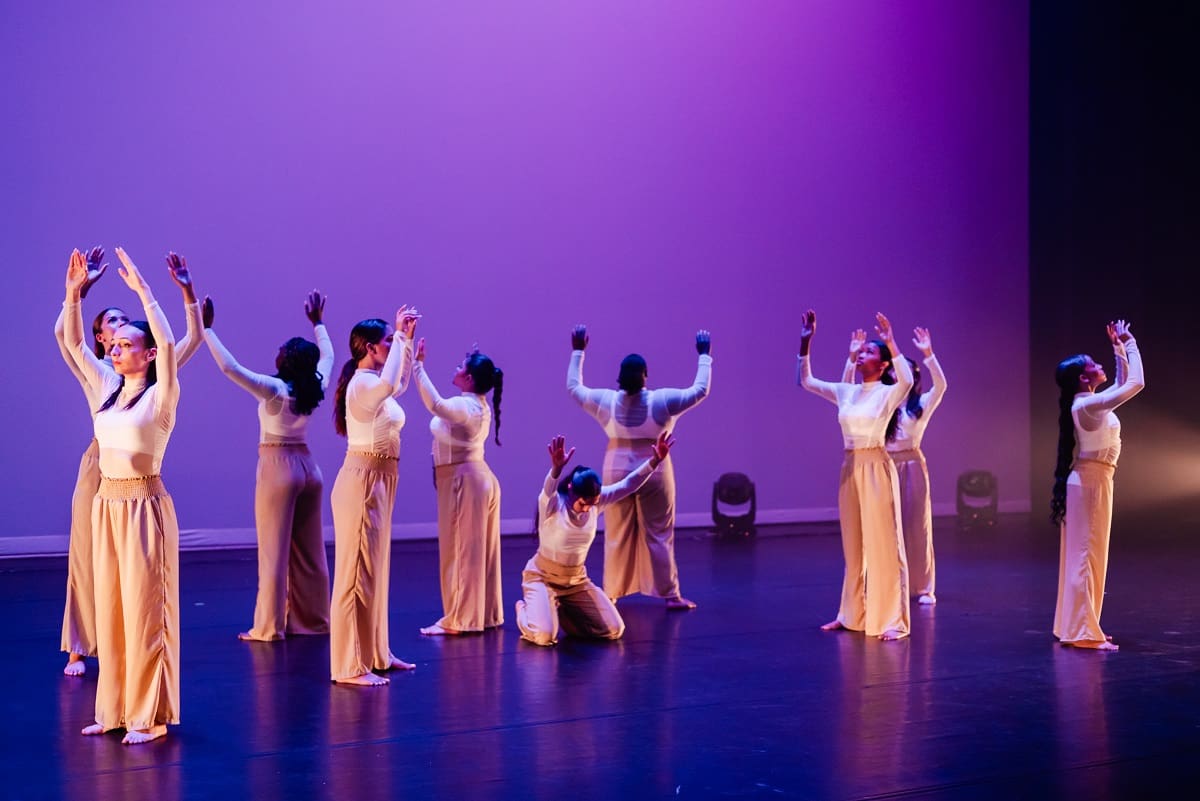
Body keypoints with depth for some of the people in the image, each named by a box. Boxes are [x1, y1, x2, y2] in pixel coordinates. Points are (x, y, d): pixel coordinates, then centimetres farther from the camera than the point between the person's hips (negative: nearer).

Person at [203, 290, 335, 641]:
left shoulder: (274, 389, -17)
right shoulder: (315, 388, -1)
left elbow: (229, 367, -21)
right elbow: (327, 355, 19)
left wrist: (207, 328, -15)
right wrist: (317, 322, 31)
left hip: (278, 467, -6)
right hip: (307, 466, 6)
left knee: (274, 550, -2)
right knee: (309, 551, 11)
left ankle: (269, 627, 2)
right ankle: (313, 620, 18)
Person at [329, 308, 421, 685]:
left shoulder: (373, 383, 12)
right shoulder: (363, 383, -16)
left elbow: (400, 383, 35)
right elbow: (390, 384, -40)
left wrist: (406, 339, 26)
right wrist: (399, 337, -29)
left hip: (379, 481, 10)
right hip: (362, 481, -10)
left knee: (375, 570, 15)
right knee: (358, 573, -7)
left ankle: (375, 654, 25)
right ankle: (350, 666, -3)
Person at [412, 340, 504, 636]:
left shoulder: (464, 406, -20)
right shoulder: (480, 405, 11)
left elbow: (436, 404, -41)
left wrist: (418, 364, -39)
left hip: (462, 480, -10)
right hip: (480, 477, 10)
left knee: (459, 551, -4)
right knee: (481, 552, 13)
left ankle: (459, 620, 0)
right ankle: (486, 613, 20)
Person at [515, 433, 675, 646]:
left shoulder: (597, 501, -7)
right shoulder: (552, 504, -22)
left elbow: (628, 485, -15)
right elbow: (548, 490, -44)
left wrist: (655, 460, -31)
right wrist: (556, 468, -68)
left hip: (577, 580, 5)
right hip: (542, 577, -5)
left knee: (614, 631, -4)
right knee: (544, 636, -26)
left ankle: (565, 613, 22)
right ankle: (525, 609, 11)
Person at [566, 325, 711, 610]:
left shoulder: (606, 401, -5)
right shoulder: (662, 401, -11)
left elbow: (573, 387, 10)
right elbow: (701, 390, -2)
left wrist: (578, 352, 18)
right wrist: (704, 355, 9)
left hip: (617, 472, 2)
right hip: (654, 473, -2)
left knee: (617, 536, 10)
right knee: (659, 536, 4)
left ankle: (610, 594, 15)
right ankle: (670, 595, 7)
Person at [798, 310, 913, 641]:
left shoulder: (888, 393, -6)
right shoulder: (846, 392, 11)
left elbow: (907, 380, -29)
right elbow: (805, 380, 15)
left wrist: (891, 344, -29)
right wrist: (805, 342, 6)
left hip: (877, 470, -6)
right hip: (850, 470, 6)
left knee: (884, 544, -4)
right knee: (854, 546, 12)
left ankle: (893, 620, -1)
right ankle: (852, 615, 21)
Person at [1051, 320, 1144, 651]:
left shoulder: (1090, 403, 11)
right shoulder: (1088, 404, -18)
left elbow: (1124, 384, 25)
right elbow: (1136, 384, -20)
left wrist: (1120, 349, 18)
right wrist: (1129, 346, -9)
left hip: (1091, 480, 10)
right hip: (1091, 481, -10)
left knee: (1087, 555, 12)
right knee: (1086, 555, -9)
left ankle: (1076, 626, 17)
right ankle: (1082, 631, -8)